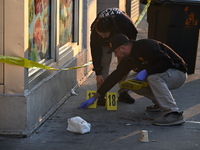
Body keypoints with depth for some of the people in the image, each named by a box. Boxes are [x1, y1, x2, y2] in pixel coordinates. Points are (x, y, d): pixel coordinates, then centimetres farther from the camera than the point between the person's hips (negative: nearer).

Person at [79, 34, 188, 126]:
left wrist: (146, 71, -30)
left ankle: (174, 114, -38)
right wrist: (94, 97, 10)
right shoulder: (129, 59, 3)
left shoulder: (146, 46, -23)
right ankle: (159, 102, 12)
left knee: (153, 78, -36)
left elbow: (166, 62, -28)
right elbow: (114, 77, 8)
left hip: (178, 73, -8)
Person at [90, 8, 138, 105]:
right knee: (104, 62, -16)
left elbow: (132, 35, -18)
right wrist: (98, 73, -32)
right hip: (105, 43, -1)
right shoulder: (95, 30, -40)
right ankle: (101, 95, -14)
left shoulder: (125, 24, -43)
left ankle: (123, 93, 9)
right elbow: (95, 51, -32)